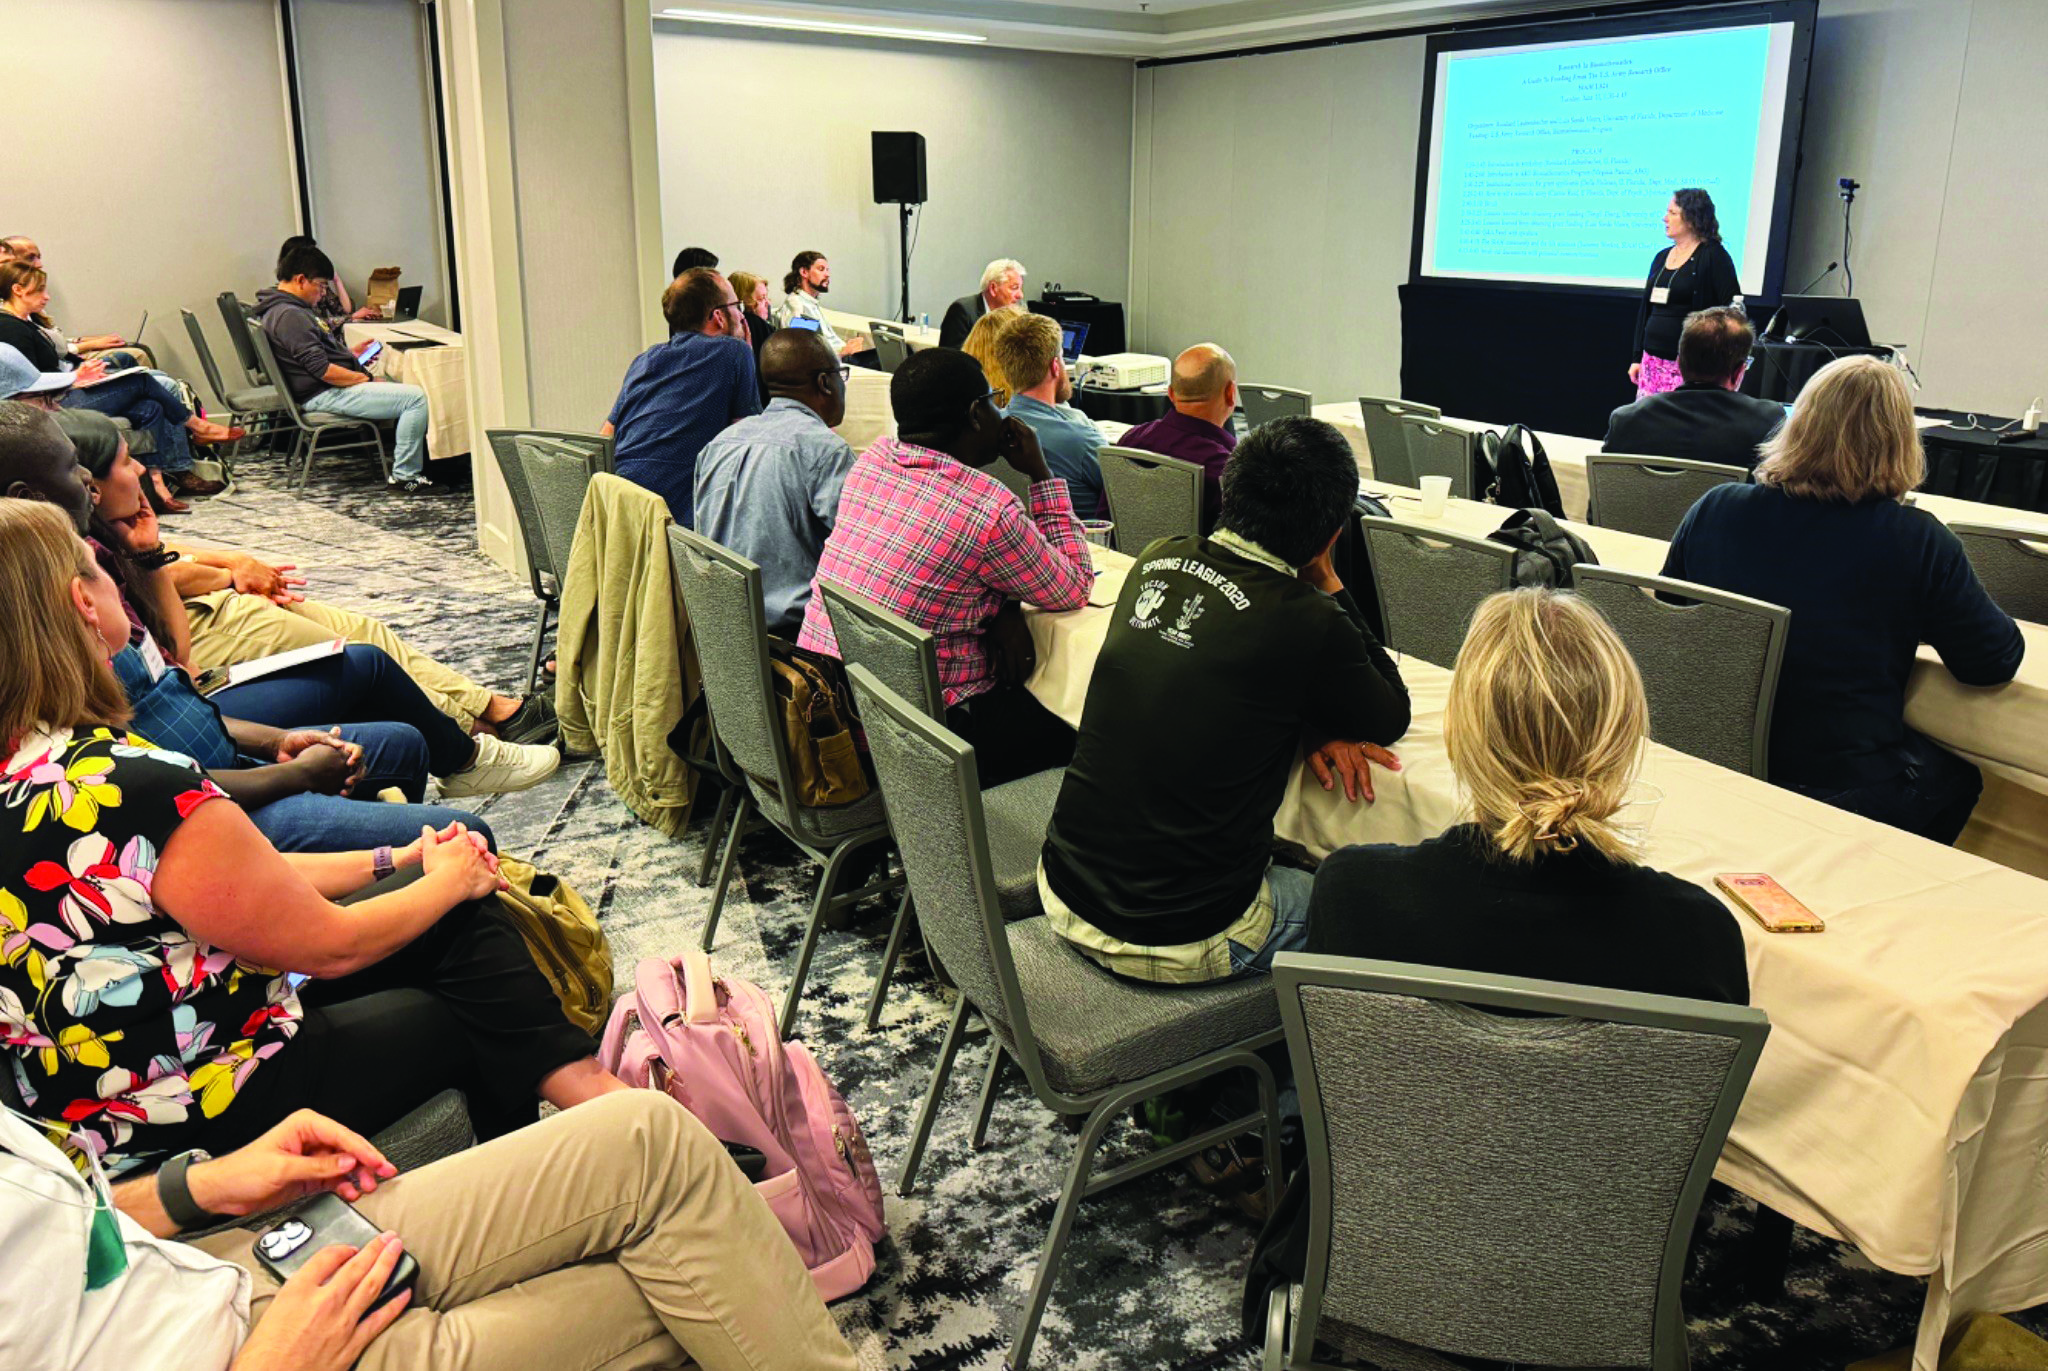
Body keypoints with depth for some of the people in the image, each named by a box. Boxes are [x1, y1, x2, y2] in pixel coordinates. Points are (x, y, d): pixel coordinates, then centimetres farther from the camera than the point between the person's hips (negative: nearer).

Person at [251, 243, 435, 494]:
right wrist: (367, 378, -15)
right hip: (325, 395, -12)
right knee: (417, 397, -21)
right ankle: (404, 476, -17)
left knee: (403, 387, 22)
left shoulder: (277, 308, 17)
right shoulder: (289, 315, -19)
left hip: (330, 390, 12)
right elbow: (323, 370, -24)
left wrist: (352, 354, 19)